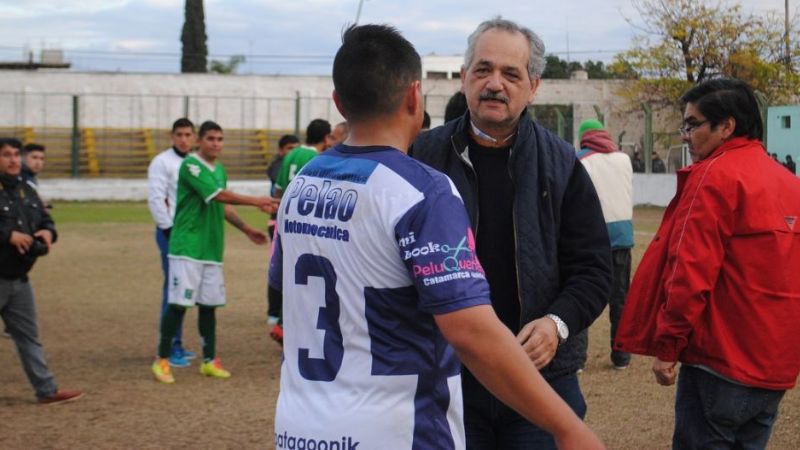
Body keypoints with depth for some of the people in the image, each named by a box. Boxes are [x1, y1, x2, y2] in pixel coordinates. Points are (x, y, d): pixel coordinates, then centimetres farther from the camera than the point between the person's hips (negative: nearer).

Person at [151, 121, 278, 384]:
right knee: (178, 304, -7)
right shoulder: (191, 165, -12)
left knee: (208, 304, 10)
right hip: (187, 247, -7)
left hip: (212, 249, 7)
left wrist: (246, 229, 18)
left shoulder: (219, 169, 15)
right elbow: (218, 195, -20)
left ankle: (209, 361, 18)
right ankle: (162, 360, 2)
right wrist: (256, 202, -22)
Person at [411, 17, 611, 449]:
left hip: (543, 375, 0)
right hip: (446, 377, 0)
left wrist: (559, 322, -14)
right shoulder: (425, 156, 1)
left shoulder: (560, 164, 3)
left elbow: (593, 267, 4)